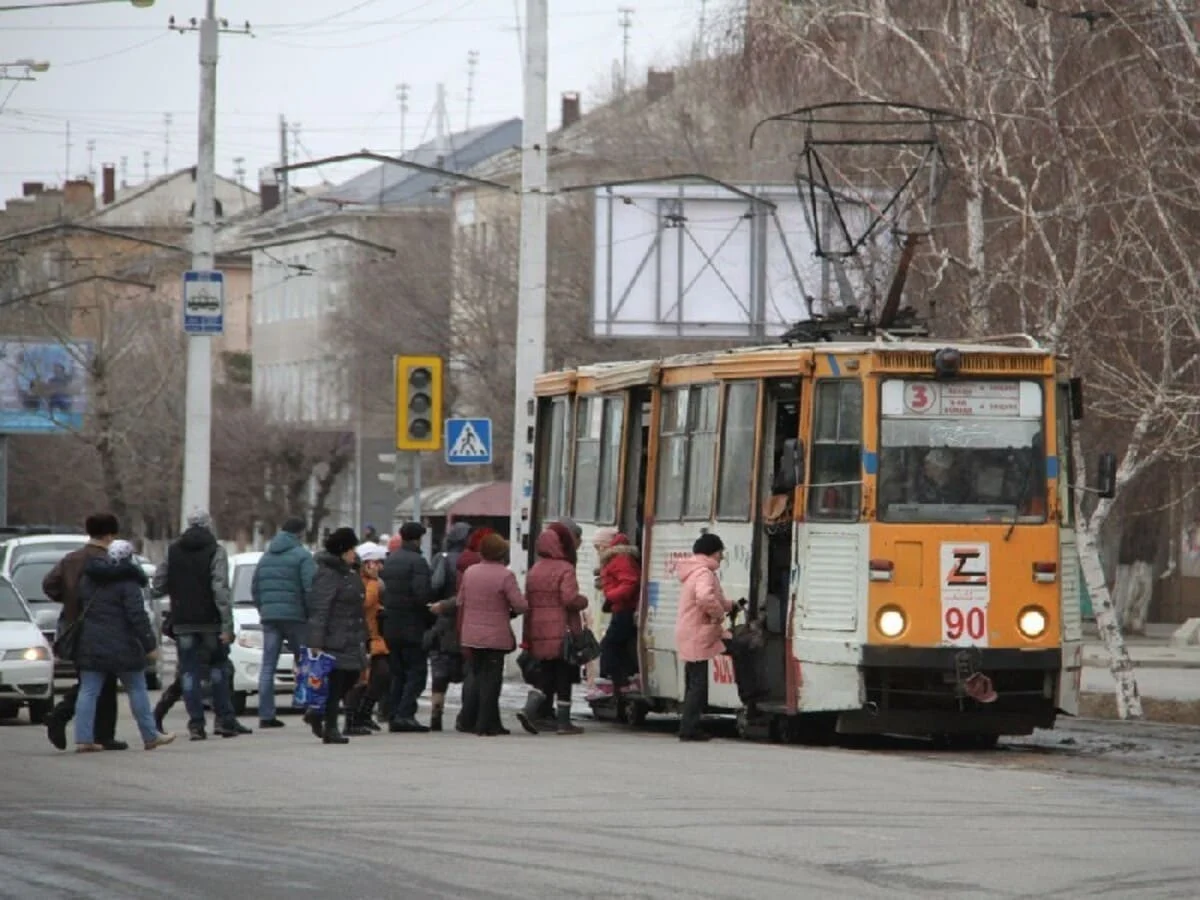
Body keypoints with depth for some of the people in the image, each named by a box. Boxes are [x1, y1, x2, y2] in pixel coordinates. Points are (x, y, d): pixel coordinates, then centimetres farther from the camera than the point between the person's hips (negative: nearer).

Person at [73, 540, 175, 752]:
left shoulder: (87, 579, 10)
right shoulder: (128, 582, -11)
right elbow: (137, 616, -16)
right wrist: (150, 645, -14)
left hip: (90, 646, 5)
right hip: (121, 647, -5)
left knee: (88, 692, 3)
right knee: (137, 690, 6)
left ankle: (83, 739, -5)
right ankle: (150, 736, 11)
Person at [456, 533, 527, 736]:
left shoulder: (469, 572, 4)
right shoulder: (505, 575, -14)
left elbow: (460, 601, 13)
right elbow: (520, 605, -15)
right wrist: (510, 611, 7)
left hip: (471, 635, 5)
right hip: (496, 636, -5)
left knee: (475, 676, 17)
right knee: (491, 679, 2)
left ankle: (467, 720, 17)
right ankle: (485, 725, 3)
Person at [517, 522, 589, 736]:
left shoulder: (534, 571, 11)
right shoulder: (564, 570, -11)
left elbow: (527, 603, 13)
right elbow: (570, 598, -22)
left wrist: (528, 636, 16)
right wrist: (584, 601, 0)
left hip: (539, 633, 6)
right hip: (563, 633, -6)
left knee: (547, 675, 13)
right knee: (564, 676, 4)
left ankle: (529, 709, -7)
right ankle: (563, 722, 7)